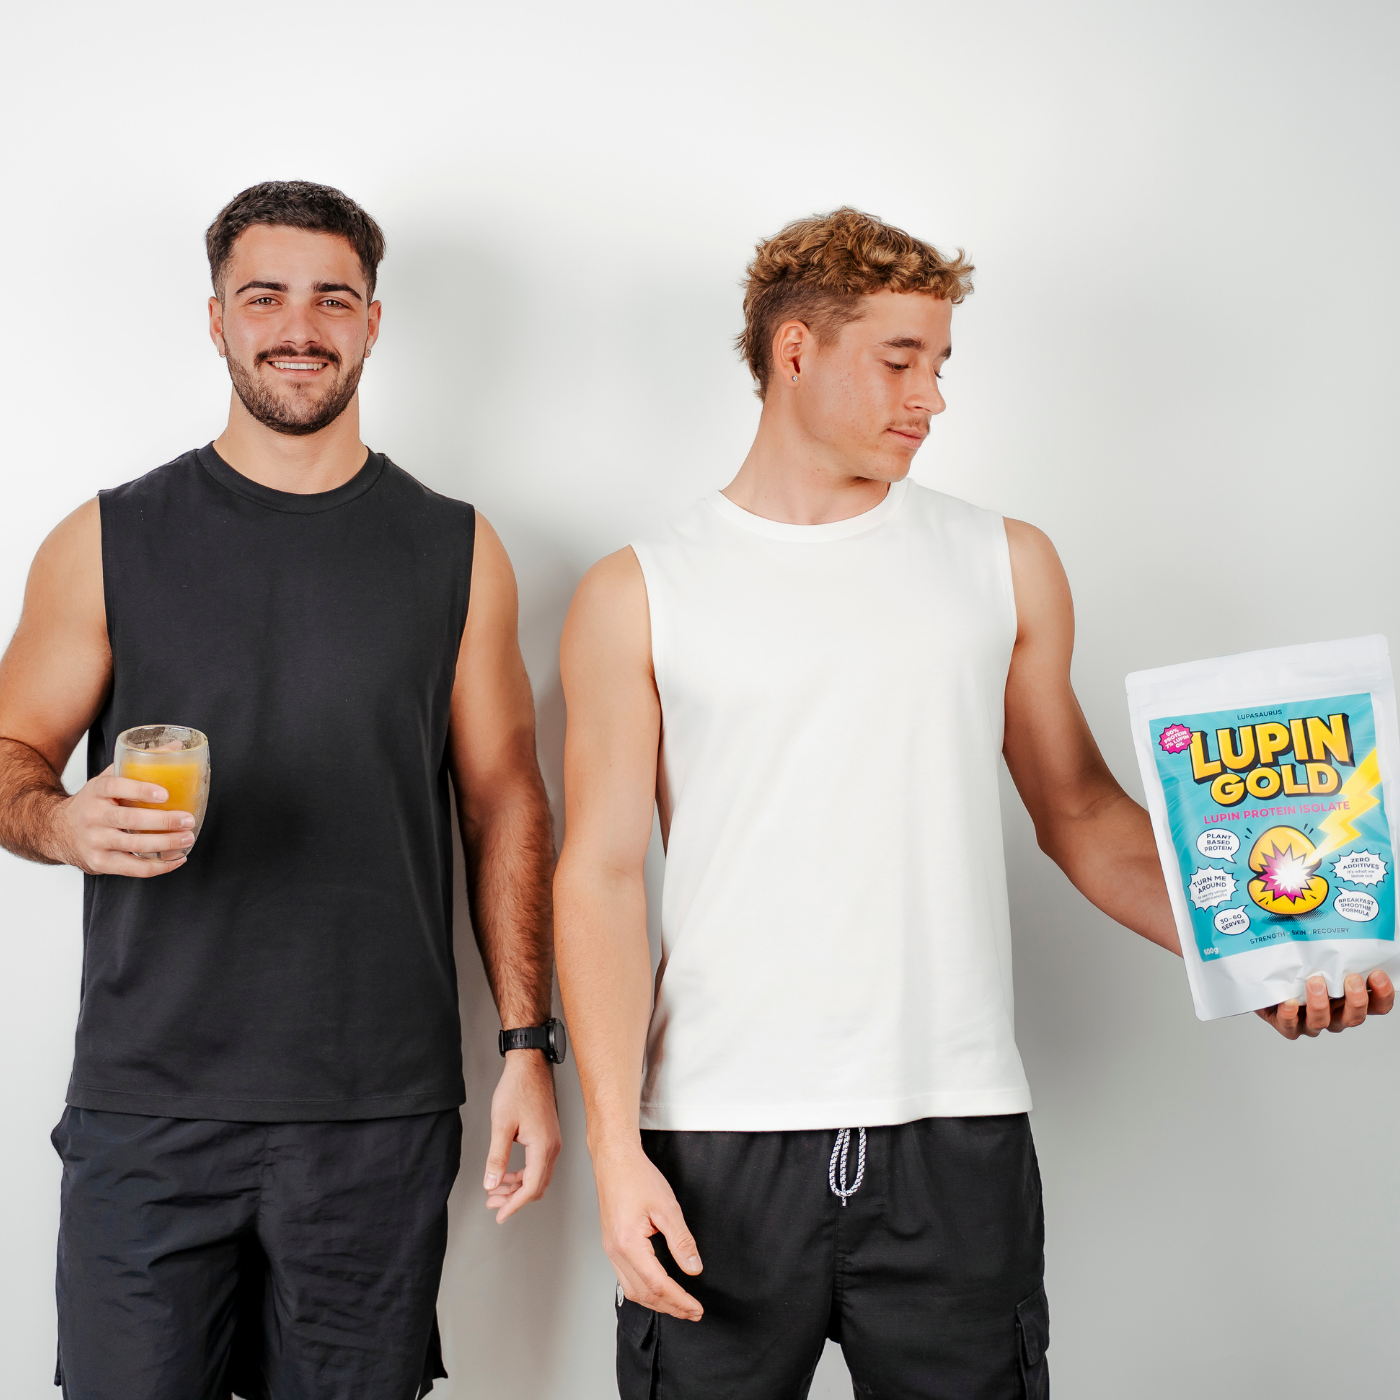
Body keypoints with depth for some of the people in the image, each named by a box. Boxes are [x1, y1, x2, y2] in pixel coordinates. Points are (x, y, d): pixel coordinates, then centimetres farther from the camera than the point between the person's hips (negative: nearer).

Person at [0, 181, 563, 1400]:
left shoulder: (457, 553, 7)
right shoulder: (109, 542, 5)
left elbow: (504, 806, 8)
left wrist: (528, 1045, 1)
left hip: (380, 1117, 1)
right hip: (147, 1106, 0)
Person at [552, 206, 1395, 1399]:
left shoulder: (1008, 568, 10)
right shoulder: (637, 598, 3)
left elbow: (1080, 810, 14)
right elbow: (602, 875, 1)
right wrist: (615, 1143, -6)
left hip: (957, 1134, 2)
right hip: (717, 1140, -1)